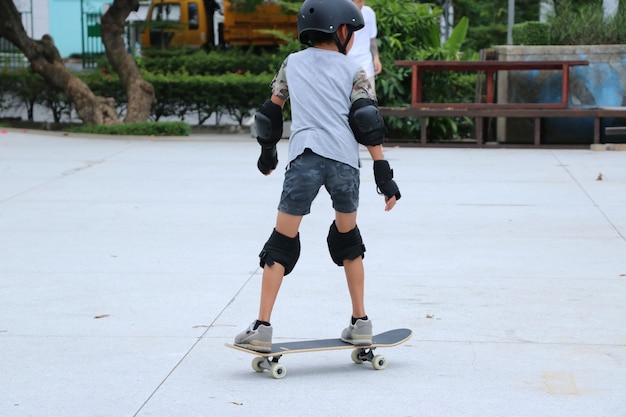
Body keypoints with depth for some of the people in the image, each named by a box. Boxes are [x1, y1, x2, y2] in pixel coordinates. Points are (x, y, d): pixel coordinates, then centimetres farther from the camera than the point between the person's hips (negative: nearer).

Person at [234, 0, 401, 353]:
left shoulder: (292, 63, 19)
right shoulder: (352, 70, 13)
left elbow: (272, 110, 24)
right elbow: (368, 123, 3)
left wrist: (268, 152, 40)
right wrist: (383, 174, 1)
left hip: (305, 159, 0)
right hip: (345, 161, 0)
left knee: (282, 244, 3)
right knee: (348, 238, 19)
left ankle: (262, 328, -4)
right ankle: (361, 323, 21)